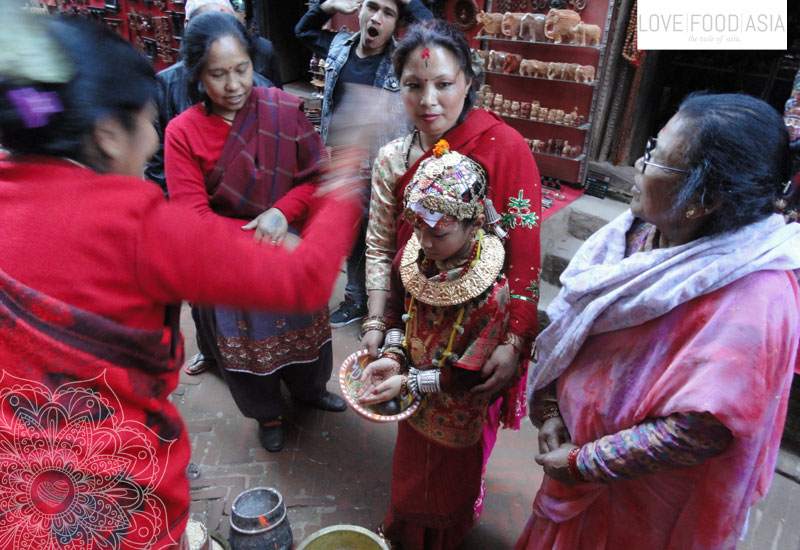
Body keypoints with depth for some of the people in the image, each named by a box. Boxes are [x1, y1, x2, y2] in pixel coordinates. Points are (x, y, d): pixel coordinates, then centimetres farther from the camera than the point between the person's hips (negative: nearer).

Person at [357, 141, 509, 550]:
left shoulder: (492, 293, -35)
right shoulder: (413, 256, -18)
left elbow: (467, 375, -26)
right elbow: (397, 307, 0)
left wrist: (408, 382, -25)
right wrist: (392, 357, -15)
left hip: (455, 414, -5)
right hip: (414, 406, 5)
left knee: (447, 483, 24)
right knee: (408, 467, 31)